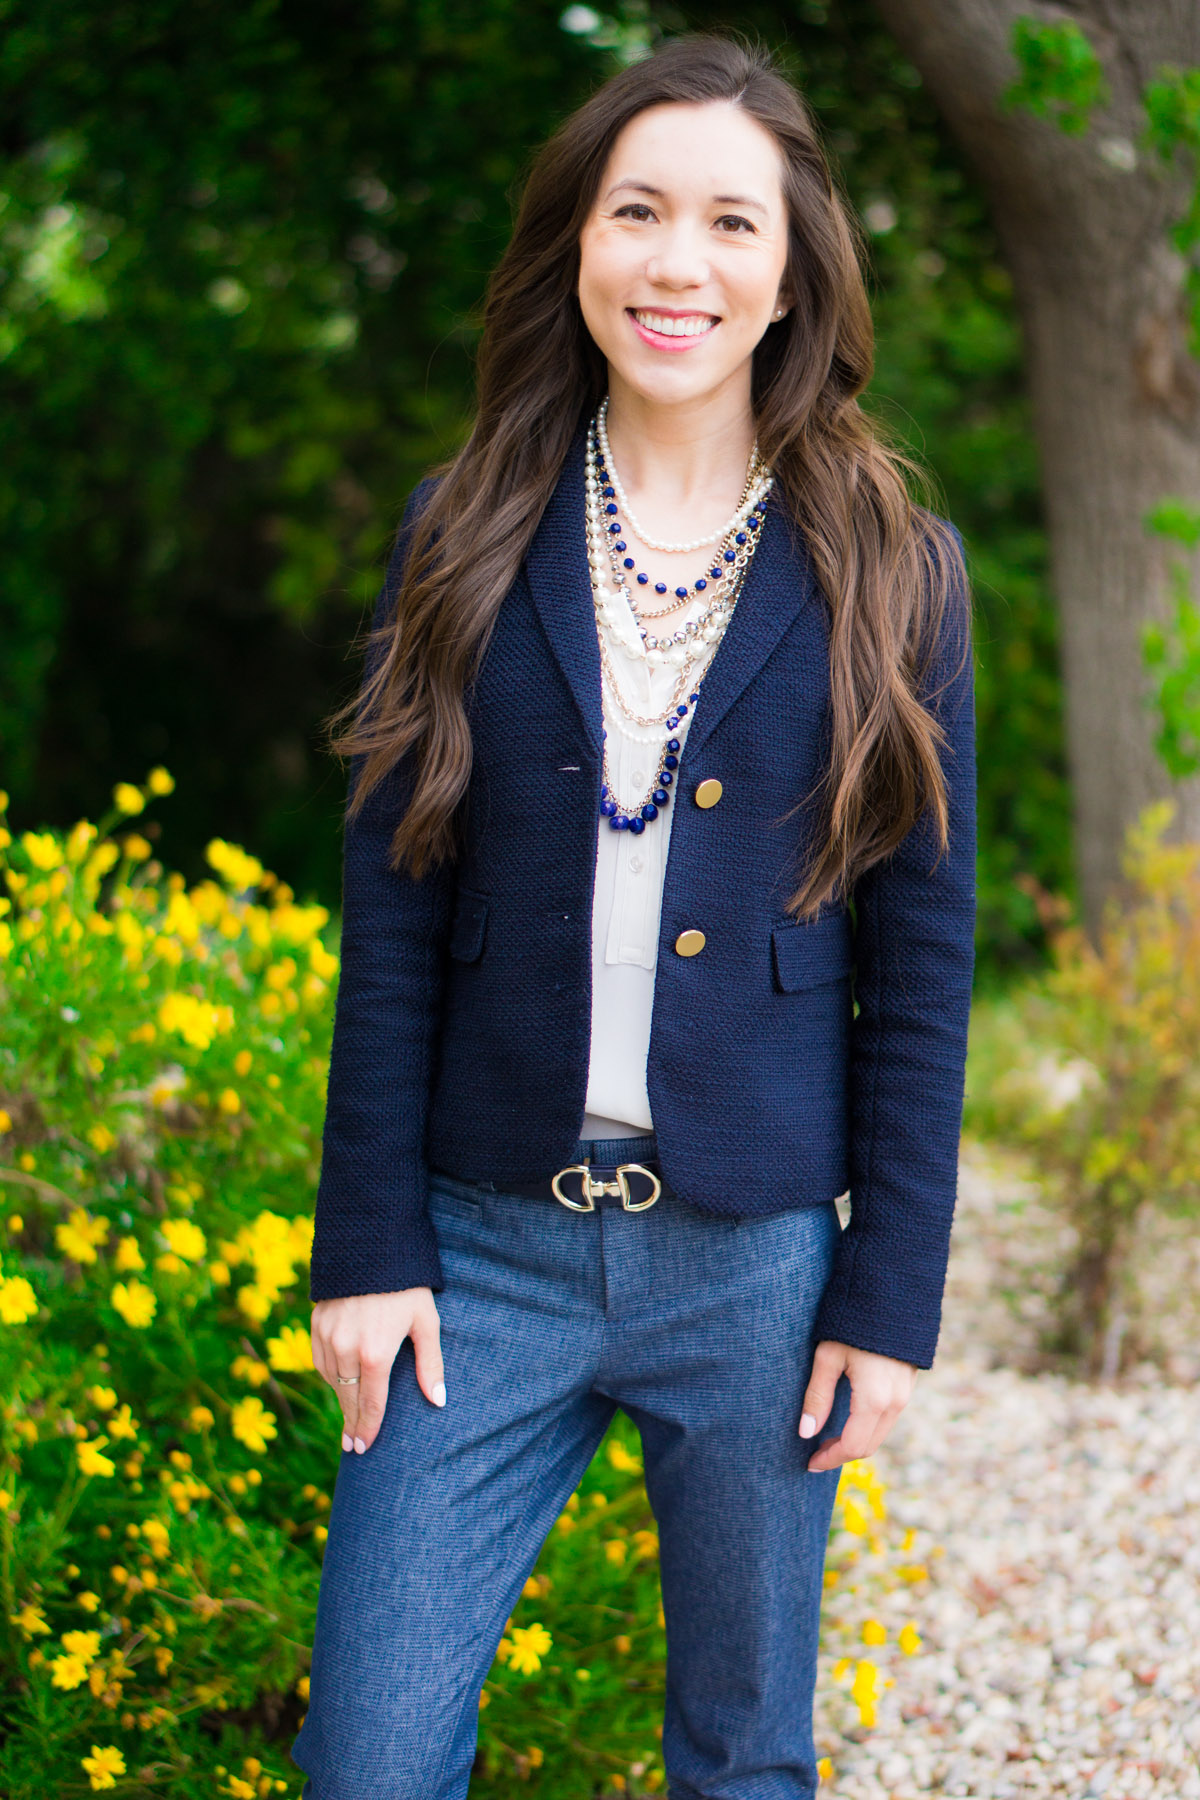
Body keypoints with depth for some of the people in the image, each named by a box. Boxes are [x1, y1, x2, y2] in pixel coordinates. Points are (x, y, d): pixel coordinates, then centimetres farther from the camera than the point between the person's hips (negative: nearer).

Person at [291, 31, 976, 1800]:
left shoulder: (888, 571, 0)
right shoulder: (467, 537, 3)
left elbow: (923, 962, 1)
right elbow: (393, 920, 2)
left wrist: (891, 1297, -2)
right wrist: (369, 1248, -2)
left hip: (759, 1260, 0)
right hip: (491, 1249, 1)